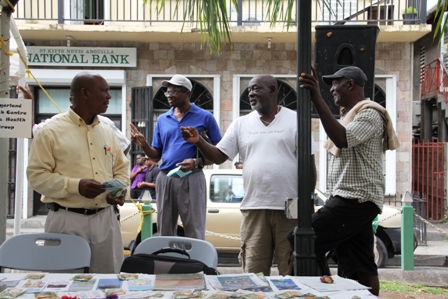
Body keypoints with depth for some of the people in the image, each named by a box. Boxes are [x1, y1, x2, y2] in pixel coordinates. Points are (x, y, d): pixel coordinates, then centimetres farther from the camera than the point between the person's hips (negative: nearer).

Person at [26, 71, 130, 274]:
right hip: (67, 219, -5)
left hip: (105, 218, 5)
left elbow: (121, 168, 19)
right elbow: (36, 175, -9)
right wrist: (75, 186, -20)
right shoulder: (51, 131, -5)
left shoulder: (107, 132, 12)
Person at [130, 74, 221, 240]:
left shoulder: (204, 117, 2)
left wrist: (198, 162, -17)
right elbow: (156, 156, 16)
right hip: (165, 178, 5)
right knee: (164, 232, 10)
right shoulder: (162, 120, 14)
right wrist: (143, 144, -3)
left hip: (191, 179, -5)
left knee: (194, 233, -4)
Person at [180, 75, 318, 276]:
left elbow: (309, 164, 3)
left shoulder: (295, 120, 4)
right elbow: (218, 157, 7)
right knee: (253, 272, 2)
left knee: (291, 269, 4)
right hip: (254, 208, 2)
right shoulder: (241, 124, 11)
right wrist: (198, 141, -11)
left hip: (290, 208, -2)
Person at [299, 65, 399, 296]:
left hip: (356, 200, -10)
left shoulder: (369, 114, -9)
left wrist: (317, 99, -29)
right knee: (360, 268, 6)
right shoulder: (350, 115, 22)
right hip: (350, 199, 10)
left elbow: (342, 139, -27)